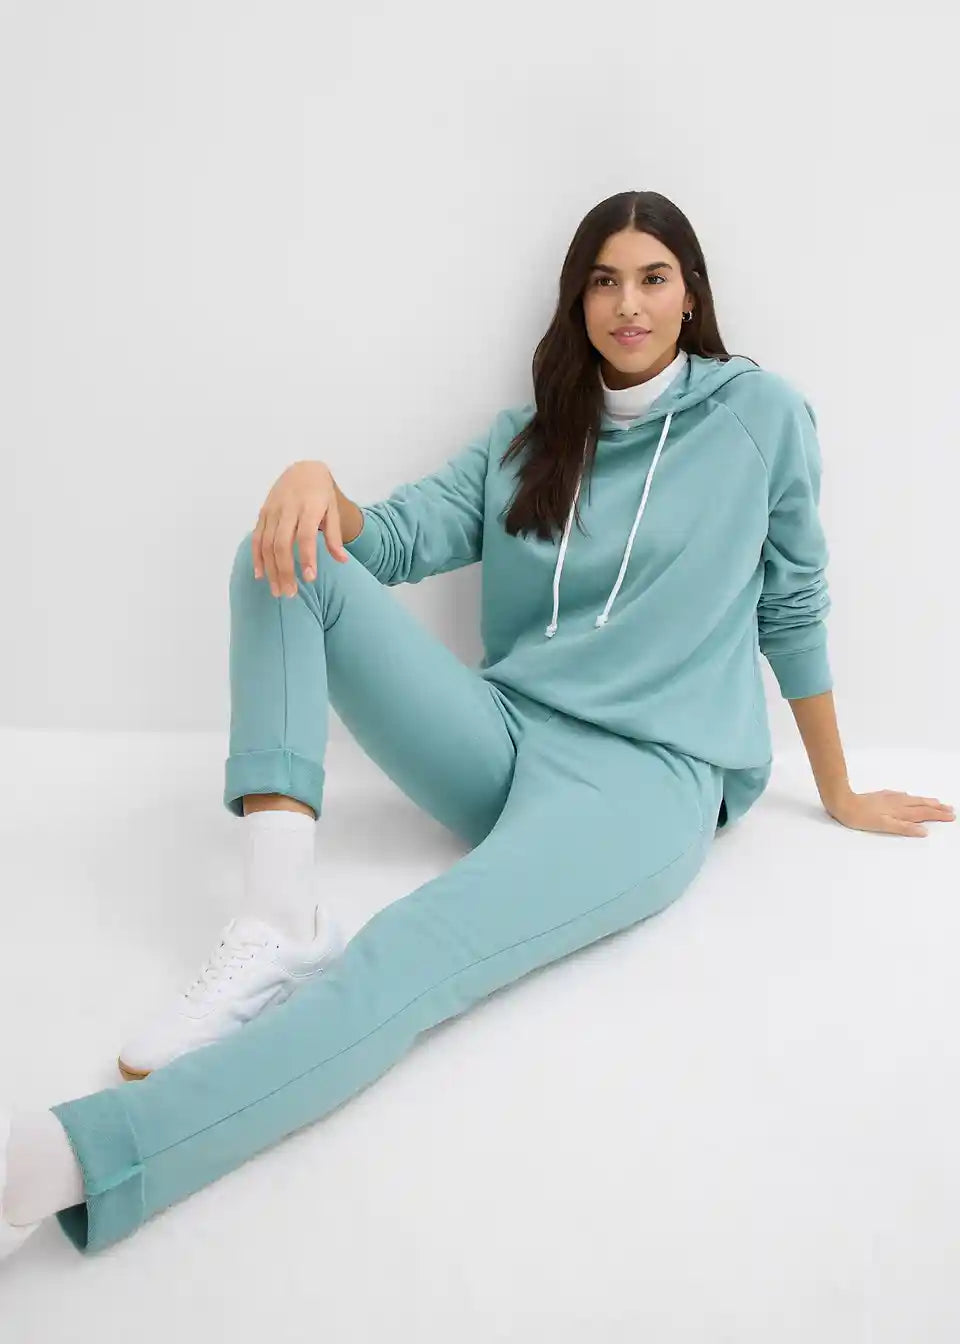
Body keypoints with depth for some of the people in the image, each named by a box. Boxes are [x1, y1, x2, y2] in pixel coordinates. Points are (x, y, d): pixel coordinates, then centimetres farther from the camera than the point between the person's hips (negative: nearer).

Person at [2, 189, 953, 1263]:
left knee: (415, 955, -34)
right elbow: (396, 539, 7)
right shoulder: (529, 437, 16)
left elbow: (794, 606, 9)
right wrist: (313, 480, -17)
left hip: (646, 775, -5)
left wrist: (838, 795, 15)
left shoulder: (760, 413, 6)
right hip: (502, 740, 6)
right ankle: (281, 927, -28)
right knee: (283, 557, -13)